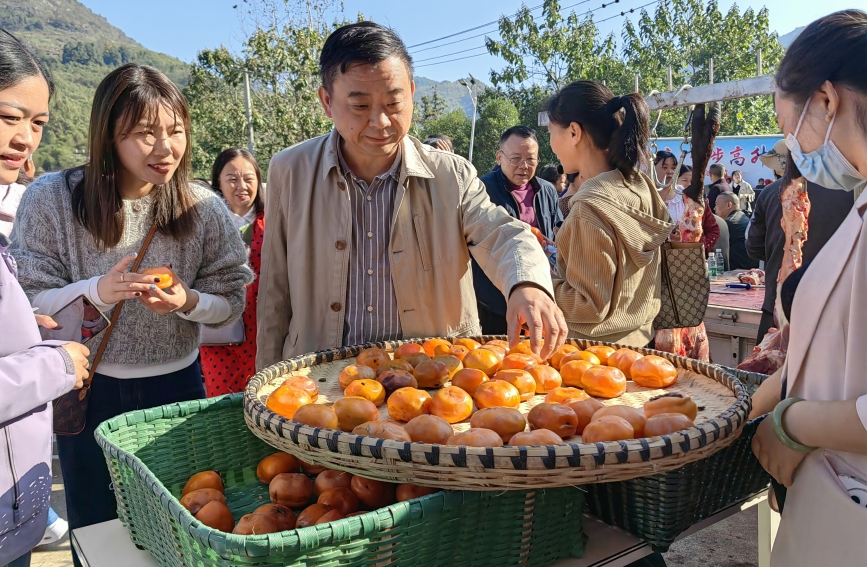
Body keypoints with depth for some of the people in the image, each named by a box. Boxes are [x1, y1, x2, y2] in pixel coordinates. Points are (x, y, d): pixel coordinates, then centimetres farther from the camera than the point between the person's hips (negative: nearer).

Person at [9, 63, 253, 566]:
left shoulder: (204, 208, -8)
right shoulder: (53, 199, -12)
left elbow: (232, 302, -3)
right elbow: (26, 303, -9)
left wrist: (186, 301, -23)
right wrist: (96, 291, -27)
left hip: (177, 386, 1)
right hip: (89, 390, -1)